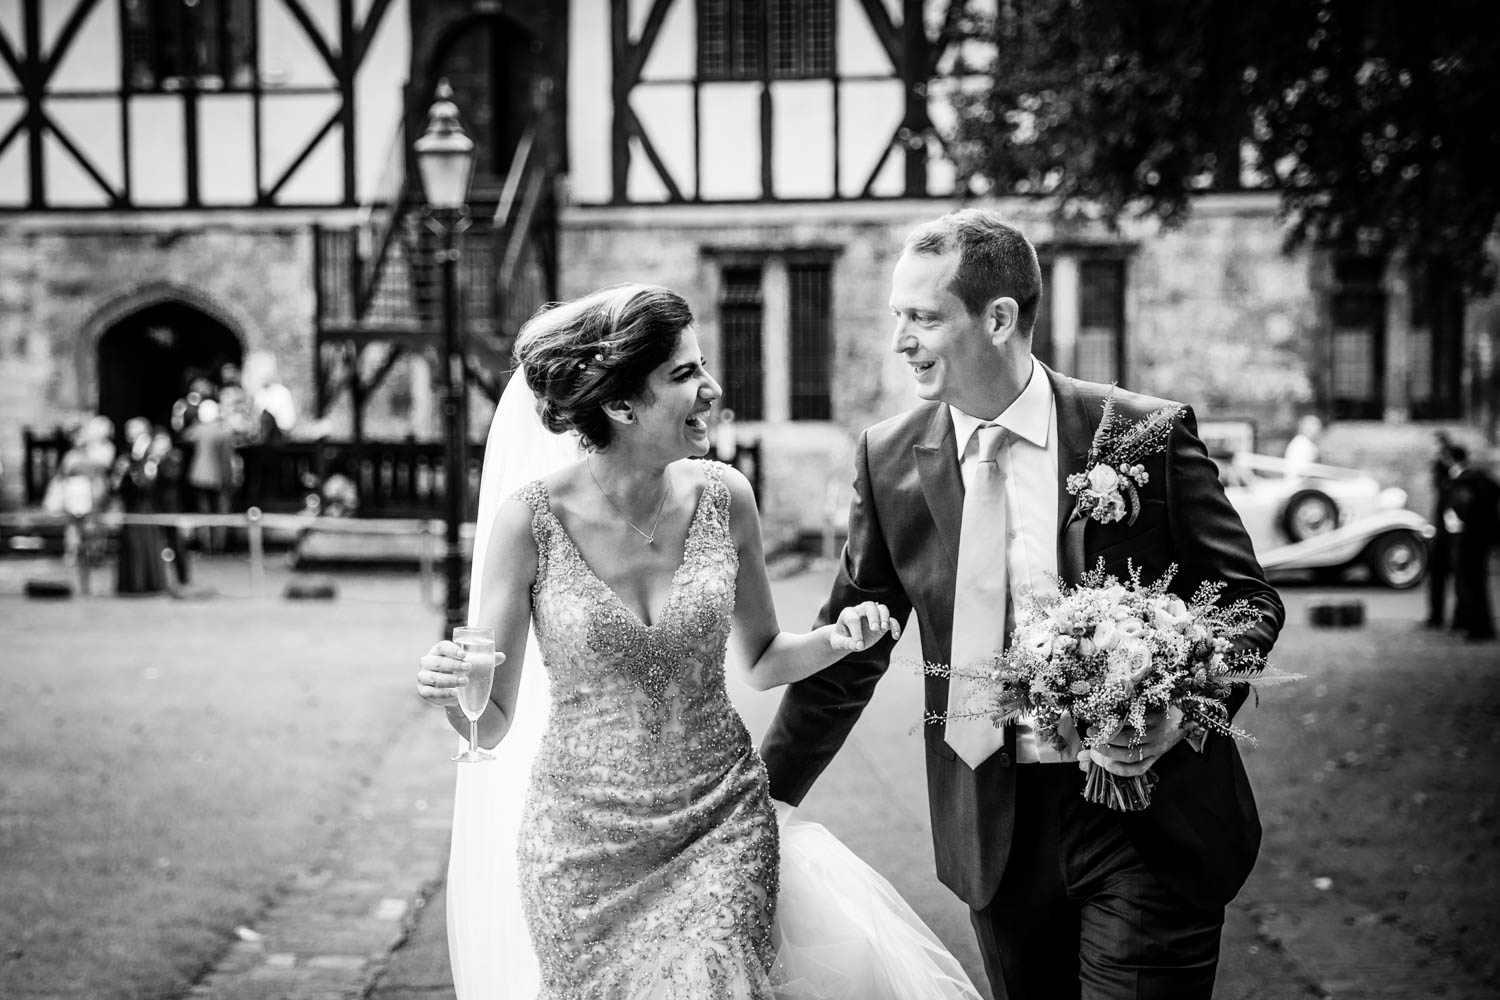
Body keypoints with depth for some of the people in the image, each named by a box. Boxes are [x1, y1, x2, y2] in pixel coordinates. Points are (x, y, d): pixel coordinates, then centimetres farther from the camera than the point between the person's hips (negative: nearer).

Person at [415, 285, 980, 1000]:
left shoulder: (723, 497, -4)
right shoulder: (531, 518, -13)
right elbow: (491, 726, -6)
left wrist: (833, 639, -8)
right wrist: (453, 693, -28)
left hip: (721, 831, 2)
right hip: (584, 846, -2)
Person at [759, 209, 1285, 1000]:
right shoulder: (890, 459, 1)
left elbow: (1248, 602, 0)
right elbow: (849, 651, 10)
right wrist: (764, 800, 10)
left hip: (1150, 814, -3)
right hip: (994, 825, 3)